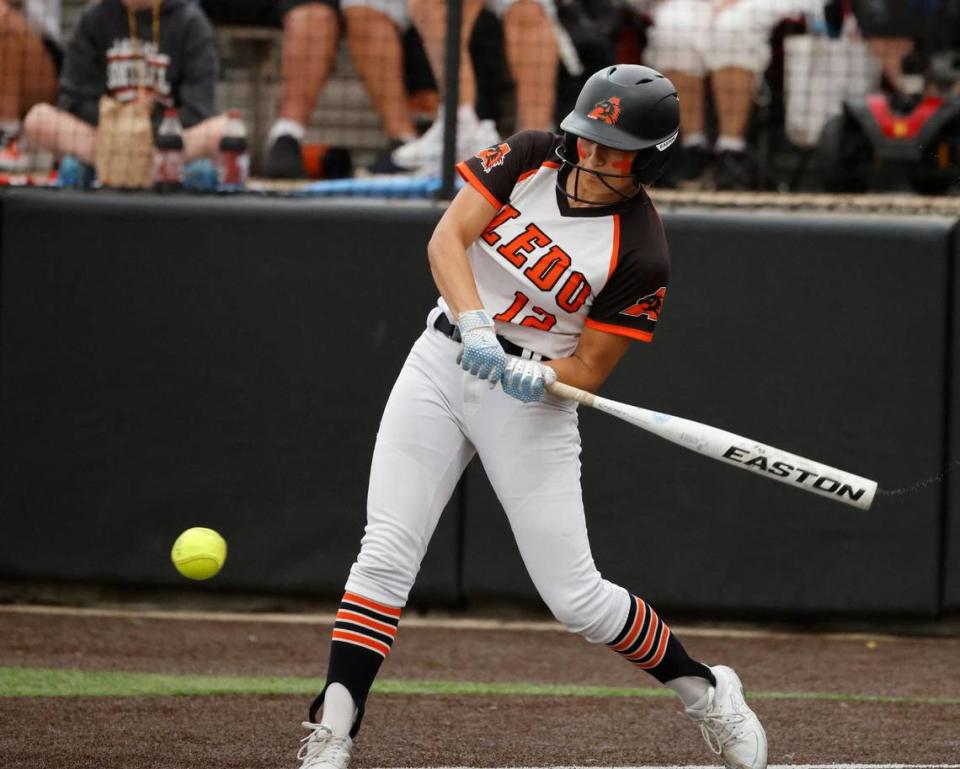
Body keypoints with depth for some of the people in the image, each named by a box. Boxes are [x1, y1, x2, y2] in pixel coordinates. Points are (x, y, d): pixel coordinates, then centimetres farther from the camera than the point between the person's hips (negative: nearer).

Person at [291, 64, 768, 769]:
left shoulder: (640, 255, -15)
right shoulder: (532, 158, -6)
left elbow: (589, 371, -10)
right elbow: (447, 239, -13)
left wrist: (534, 378, -31)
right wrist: (473, 323, -29)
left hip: (532, 399, -3)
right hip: (443, 363, 3)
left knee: (576, 597, -3)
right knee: (386, 553, -11)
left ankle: (706, 692, 20)